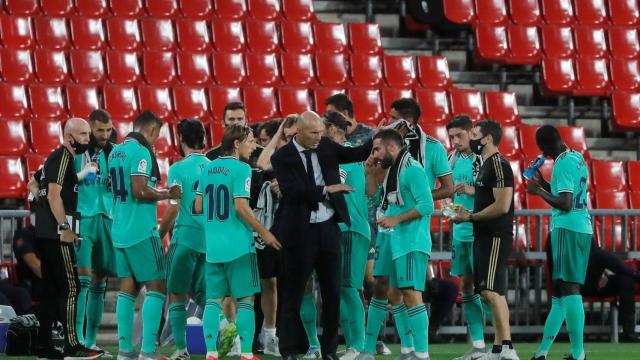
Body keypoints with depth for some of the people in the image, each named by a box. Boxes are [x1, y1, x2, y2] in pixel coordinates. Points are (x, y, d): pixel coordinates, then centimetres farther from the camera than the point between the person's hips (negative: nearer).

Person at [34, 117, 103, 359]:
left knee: (52, 289, 10)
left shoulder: (56, 158, 19)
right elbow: (54, 194, -19)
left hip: (45, 233, 10)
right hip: (56, 233, -10)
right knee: (70, 287, -10)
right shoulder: (63, 157, -11)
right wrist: (64, 228, -21)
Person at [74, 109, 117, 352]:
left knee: (99, 284, 7)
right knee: (82, 278, -14)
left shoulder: (114, 152, 11)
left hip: (107, 220, 5)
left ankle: (91, 340, 12)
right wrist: (82, 175, -15)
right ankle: (77, 337, -15)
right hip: (82, 219, -5)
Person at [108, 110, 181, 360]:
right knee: (156, 287, -3)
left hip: (119, 231, 8)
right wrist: (167, 194, -8)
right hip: (141, 230, -8)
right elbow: (140, 191, -21)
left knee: (127, 288, 10)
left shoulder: (115, 152, 14)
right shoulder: (141, 152, -13)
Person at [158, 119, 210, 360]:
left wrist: (160, 235, 0)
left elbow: (173, 208, -11)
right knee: (202, 294, 16)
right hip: (211, 239, 4)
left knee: (177, 295, 5)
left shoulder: (178, 169, -8)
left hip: (185, 238, -4)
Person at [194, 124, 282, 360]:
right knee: (245, 299, 2)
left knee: (213, 300, 7)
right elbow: (241, 207, -16)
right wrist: (264, 234, -8)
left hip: (213, 246, 6)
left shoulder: (208, 169, 9)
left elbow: (198, 207, 12)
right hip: (238, 244, -6)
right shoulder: (241, 169, -10)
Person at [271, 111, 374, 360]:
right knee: (293, 293, 3)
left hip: (328, 228, 5)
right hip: (300, 231, -5)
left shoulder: (326, 147, 7)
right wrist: (325, 190, -23)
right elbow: (290, 191, -20)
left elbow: (357, 154, 6)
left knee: (332, 293, 7)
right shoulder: (283, 158, -8)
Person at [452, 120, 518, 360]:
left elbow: (502, 206, -20)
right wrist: (468, 214, 11)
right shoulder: (486, 165, 18)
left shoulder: (499, 165, -14)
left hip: (496, 237, -11)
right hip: (484, 236, 11)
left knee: (492, 291, -17)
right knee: (488, 293, 10)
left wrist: (471, 217, -12)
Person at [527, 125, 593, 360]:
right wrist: (543, 183, 21)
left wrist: (539, 191, -8)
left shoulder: (563, 164, -13)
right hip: (583, 229, 10)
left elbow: (565, 204, -20)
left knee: (569, 289, -12)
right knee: (560, 291, 13)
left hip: (567, 229, -10)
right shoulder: (577, 158, 16)